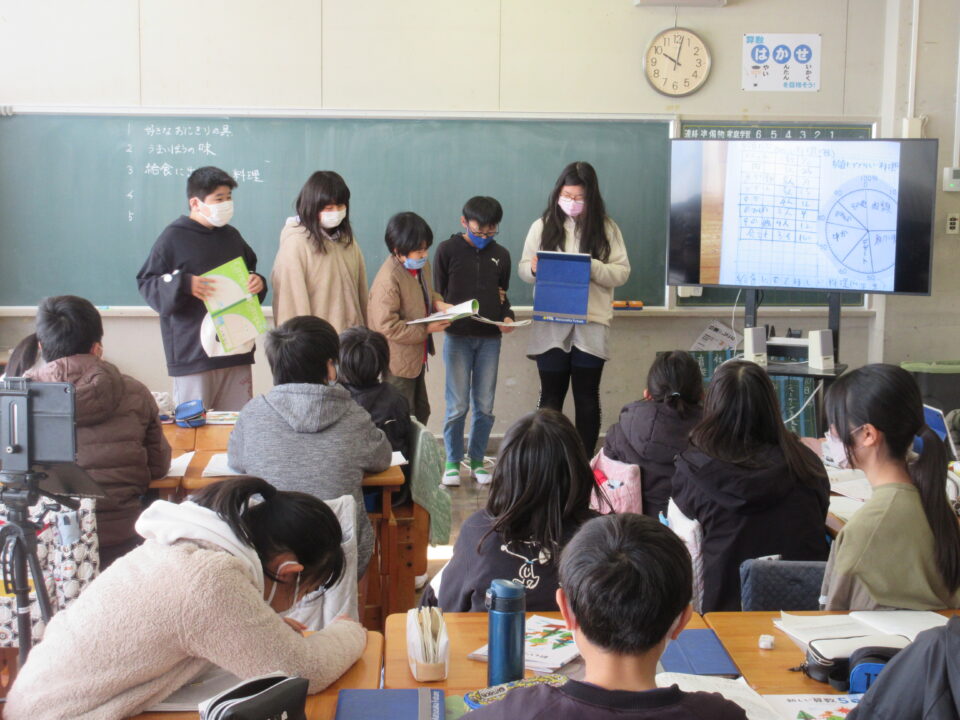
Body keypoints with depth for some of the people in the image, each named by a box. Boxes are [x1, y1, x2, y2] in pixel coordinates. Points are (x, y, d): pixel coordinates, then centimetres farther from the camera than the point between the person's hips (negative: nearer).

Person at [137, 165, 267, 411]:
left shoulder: (232, 236, 15)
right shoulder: (173, 237, -3)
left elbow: (249, 272, 27)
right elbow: (146, 283, -4)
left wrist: (258, 283, 4)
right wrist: (183, 284, -21)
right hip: (193, 352, -5)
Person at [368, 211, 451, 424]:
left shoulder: (421, 265, -3)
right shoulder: (388, 279, -28)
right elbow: (387, 326, -28)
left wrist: (438, 303, -4)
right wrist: (426, 329, -23)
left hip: (417, 357, 8)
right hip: (398, 361, -8)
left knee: (421, 413, 23)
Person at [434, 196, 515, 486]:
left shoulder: (501, 255, 12)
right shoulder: (448, 250, 1)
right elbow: (437, 294, 2)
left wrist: (507, 316, -2)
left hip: (490, 338, 3)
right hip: (457, 337, -3)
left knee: (484, 406, 6)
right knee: (457, 405, -2)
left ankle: (477, 460, 18)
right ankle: (453, 462, 11)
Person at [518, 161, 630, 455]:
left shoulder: (606, 228, 3)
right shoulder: (543, 226, 5)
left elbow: (622, 273, -1)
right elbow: (522, 268, 8)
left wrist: (591, 267, -18)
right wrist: (534, 269, -16)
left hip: (592, 324, 0)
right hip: (550, 324, 0)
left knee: (587, 397, 6)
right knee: (551, 398, 5)